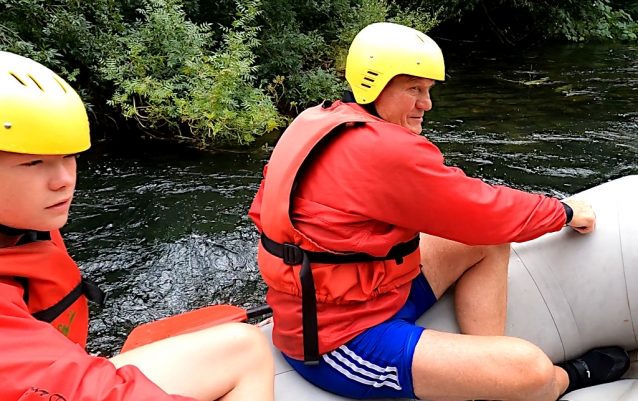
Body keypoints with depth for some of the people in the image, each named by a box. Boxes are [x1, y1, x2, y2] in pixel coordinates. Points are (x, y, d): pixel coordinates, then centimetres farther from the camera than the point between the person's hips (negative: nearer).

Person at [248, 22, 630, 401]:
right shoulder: (386, 151, -25)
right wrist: (565, 212, 3)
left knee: (489, 242, 7)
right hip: (342, 346, -10)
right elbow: (485, 213, -15)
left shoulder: (318, 122, 4)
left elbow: (263, 210, 10)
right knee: (531, 369, -15)